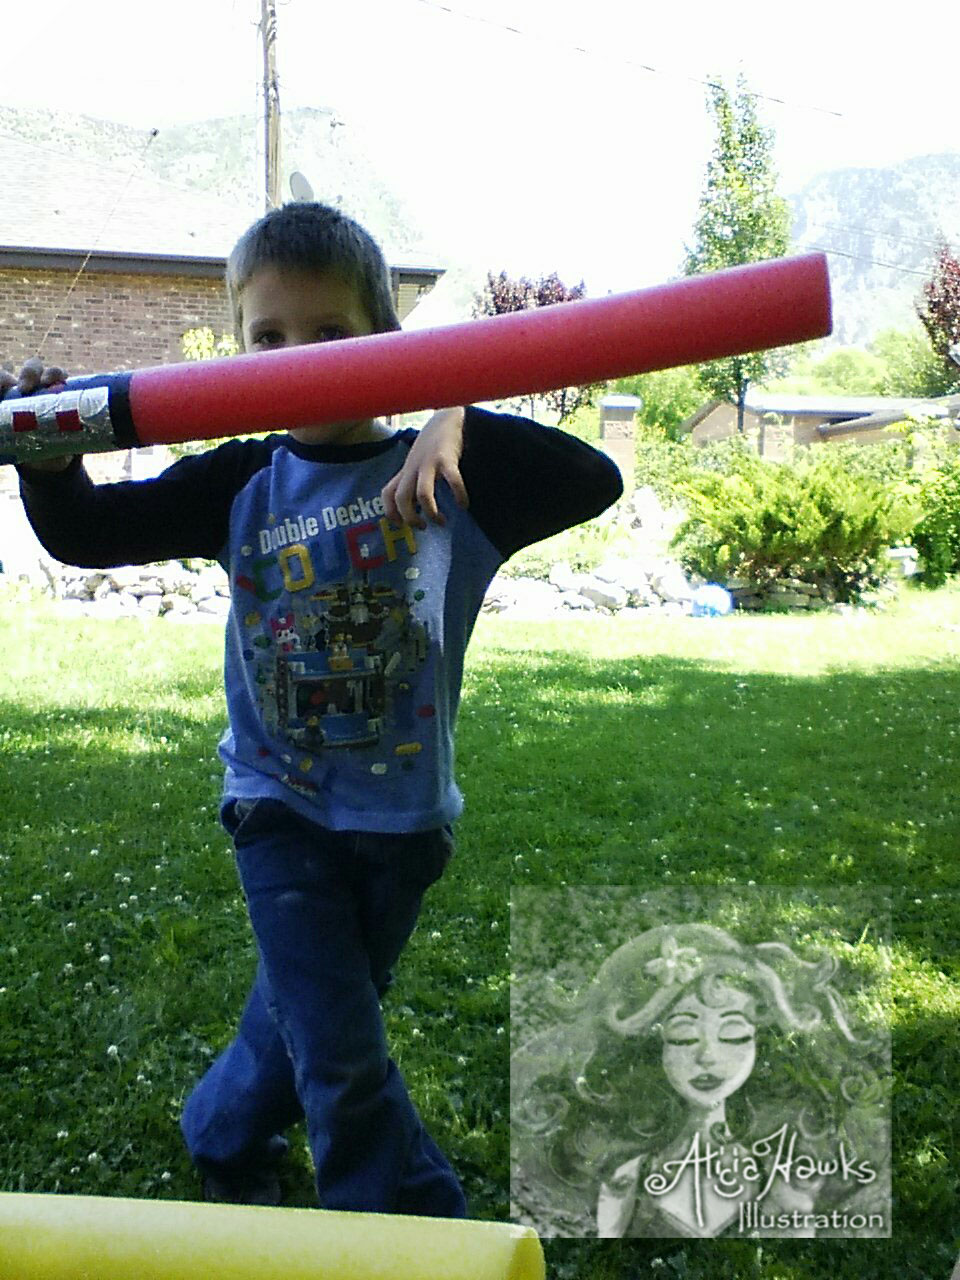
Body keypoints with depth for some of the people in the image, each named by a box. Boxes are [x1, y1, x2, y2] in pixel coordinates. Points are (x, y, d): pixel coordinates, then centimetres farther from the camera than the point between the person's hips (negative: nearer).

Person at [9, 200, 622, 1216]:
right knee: (346, 1062, -4)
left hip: (403, 817, 1)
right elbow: (86, 534, 1)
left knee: (311, 1018, 21)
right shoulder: (243, 485, -2)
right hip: (280, 805, 0)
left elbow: (594, 482, -21)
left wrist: (463, 427, -34)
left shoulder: (444, 479, -9)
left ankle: (222, 1137, 51)